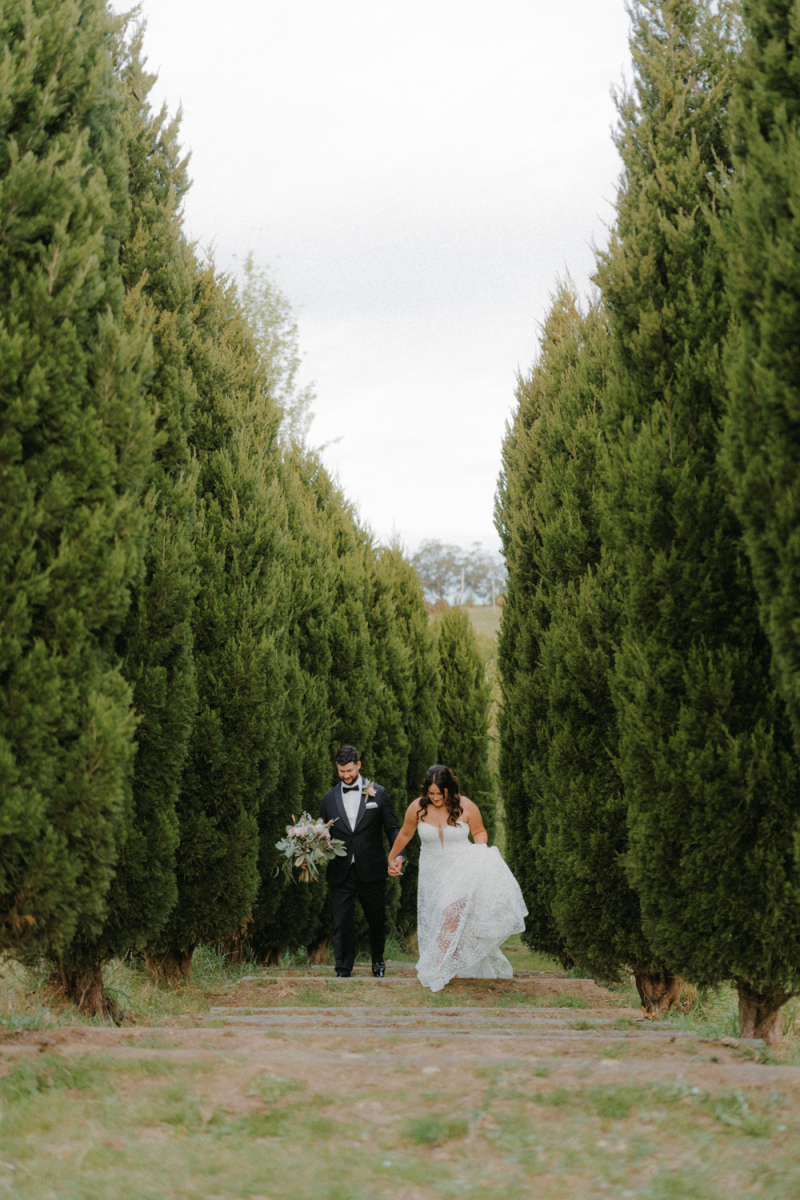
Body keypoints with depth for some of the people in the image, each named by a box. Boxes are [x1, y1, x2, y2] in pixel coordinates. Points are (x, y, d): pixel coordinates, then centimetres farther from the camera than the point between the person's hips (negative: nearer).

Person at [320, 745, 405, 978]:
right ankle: (343, 972, 3)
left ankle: (378, 961, 35)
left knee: (376, 921, 11)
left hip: (371, 871, -1)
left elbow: (393, 829, 3)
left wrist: (397, 856, -12)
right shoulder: (329, 798, 9)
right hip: (341, 872, 1)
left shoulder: (378, 793, 3)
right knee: (342, 923, -2)